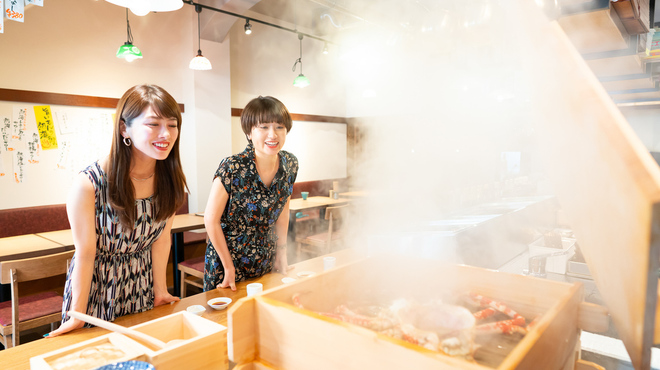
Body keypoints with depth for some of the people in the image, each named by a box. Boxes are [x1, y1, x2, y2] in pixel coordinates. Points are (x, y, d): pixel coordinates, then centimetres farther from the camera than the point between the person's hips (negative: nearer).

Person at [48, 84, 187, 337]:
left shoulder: (171, 180, -12)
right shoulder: (89, 184, -24)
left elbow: (161, 239, -3)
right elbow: (86, 253, -17)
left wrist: (160, 291, 1)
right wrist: (77, 316, -10)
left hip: (141, 290, 4)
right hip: (97, 289, -3)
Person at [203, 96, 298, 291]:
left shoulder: (290, 164, -7)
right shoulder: (232, 168, -23)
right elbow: (211, 219, -16)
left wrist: (282, 253, 6)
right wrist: (229, 268, -12)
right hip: (228, 257, -4)